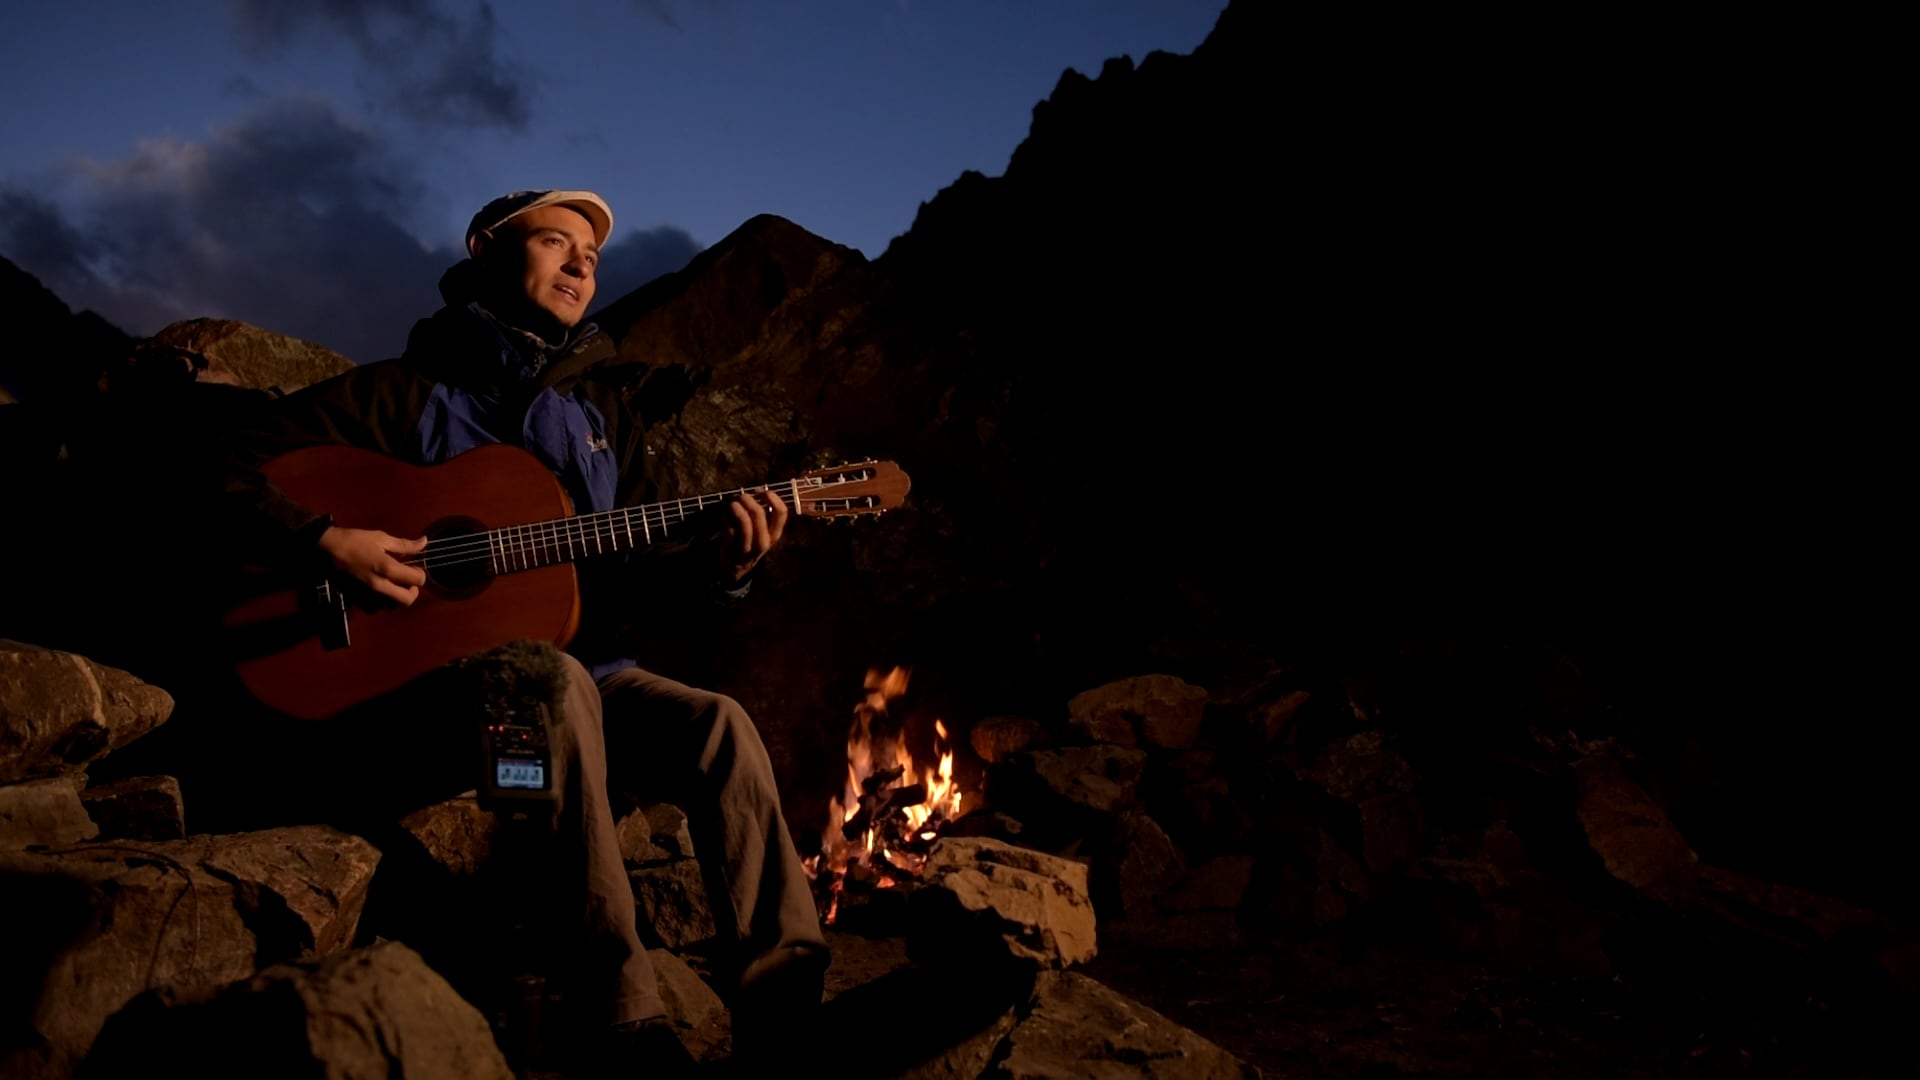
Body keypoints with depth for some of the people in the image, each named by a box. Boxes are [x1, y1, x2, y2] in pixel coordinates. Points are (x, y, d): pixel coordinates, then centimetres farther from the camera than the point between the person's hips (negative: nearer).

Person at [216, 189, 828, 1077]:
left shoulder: (600, 409, 15)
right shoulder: (409, 393, 3)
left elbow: (649, 571, 9)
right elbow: (236, 470, 0)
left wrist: (721, 563, -13)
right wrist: (330, 539, -17)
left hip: (581, 665, 5)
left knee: (718, 723, -23)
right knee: (554, 680, -37)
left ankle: (782, 1001, -28)